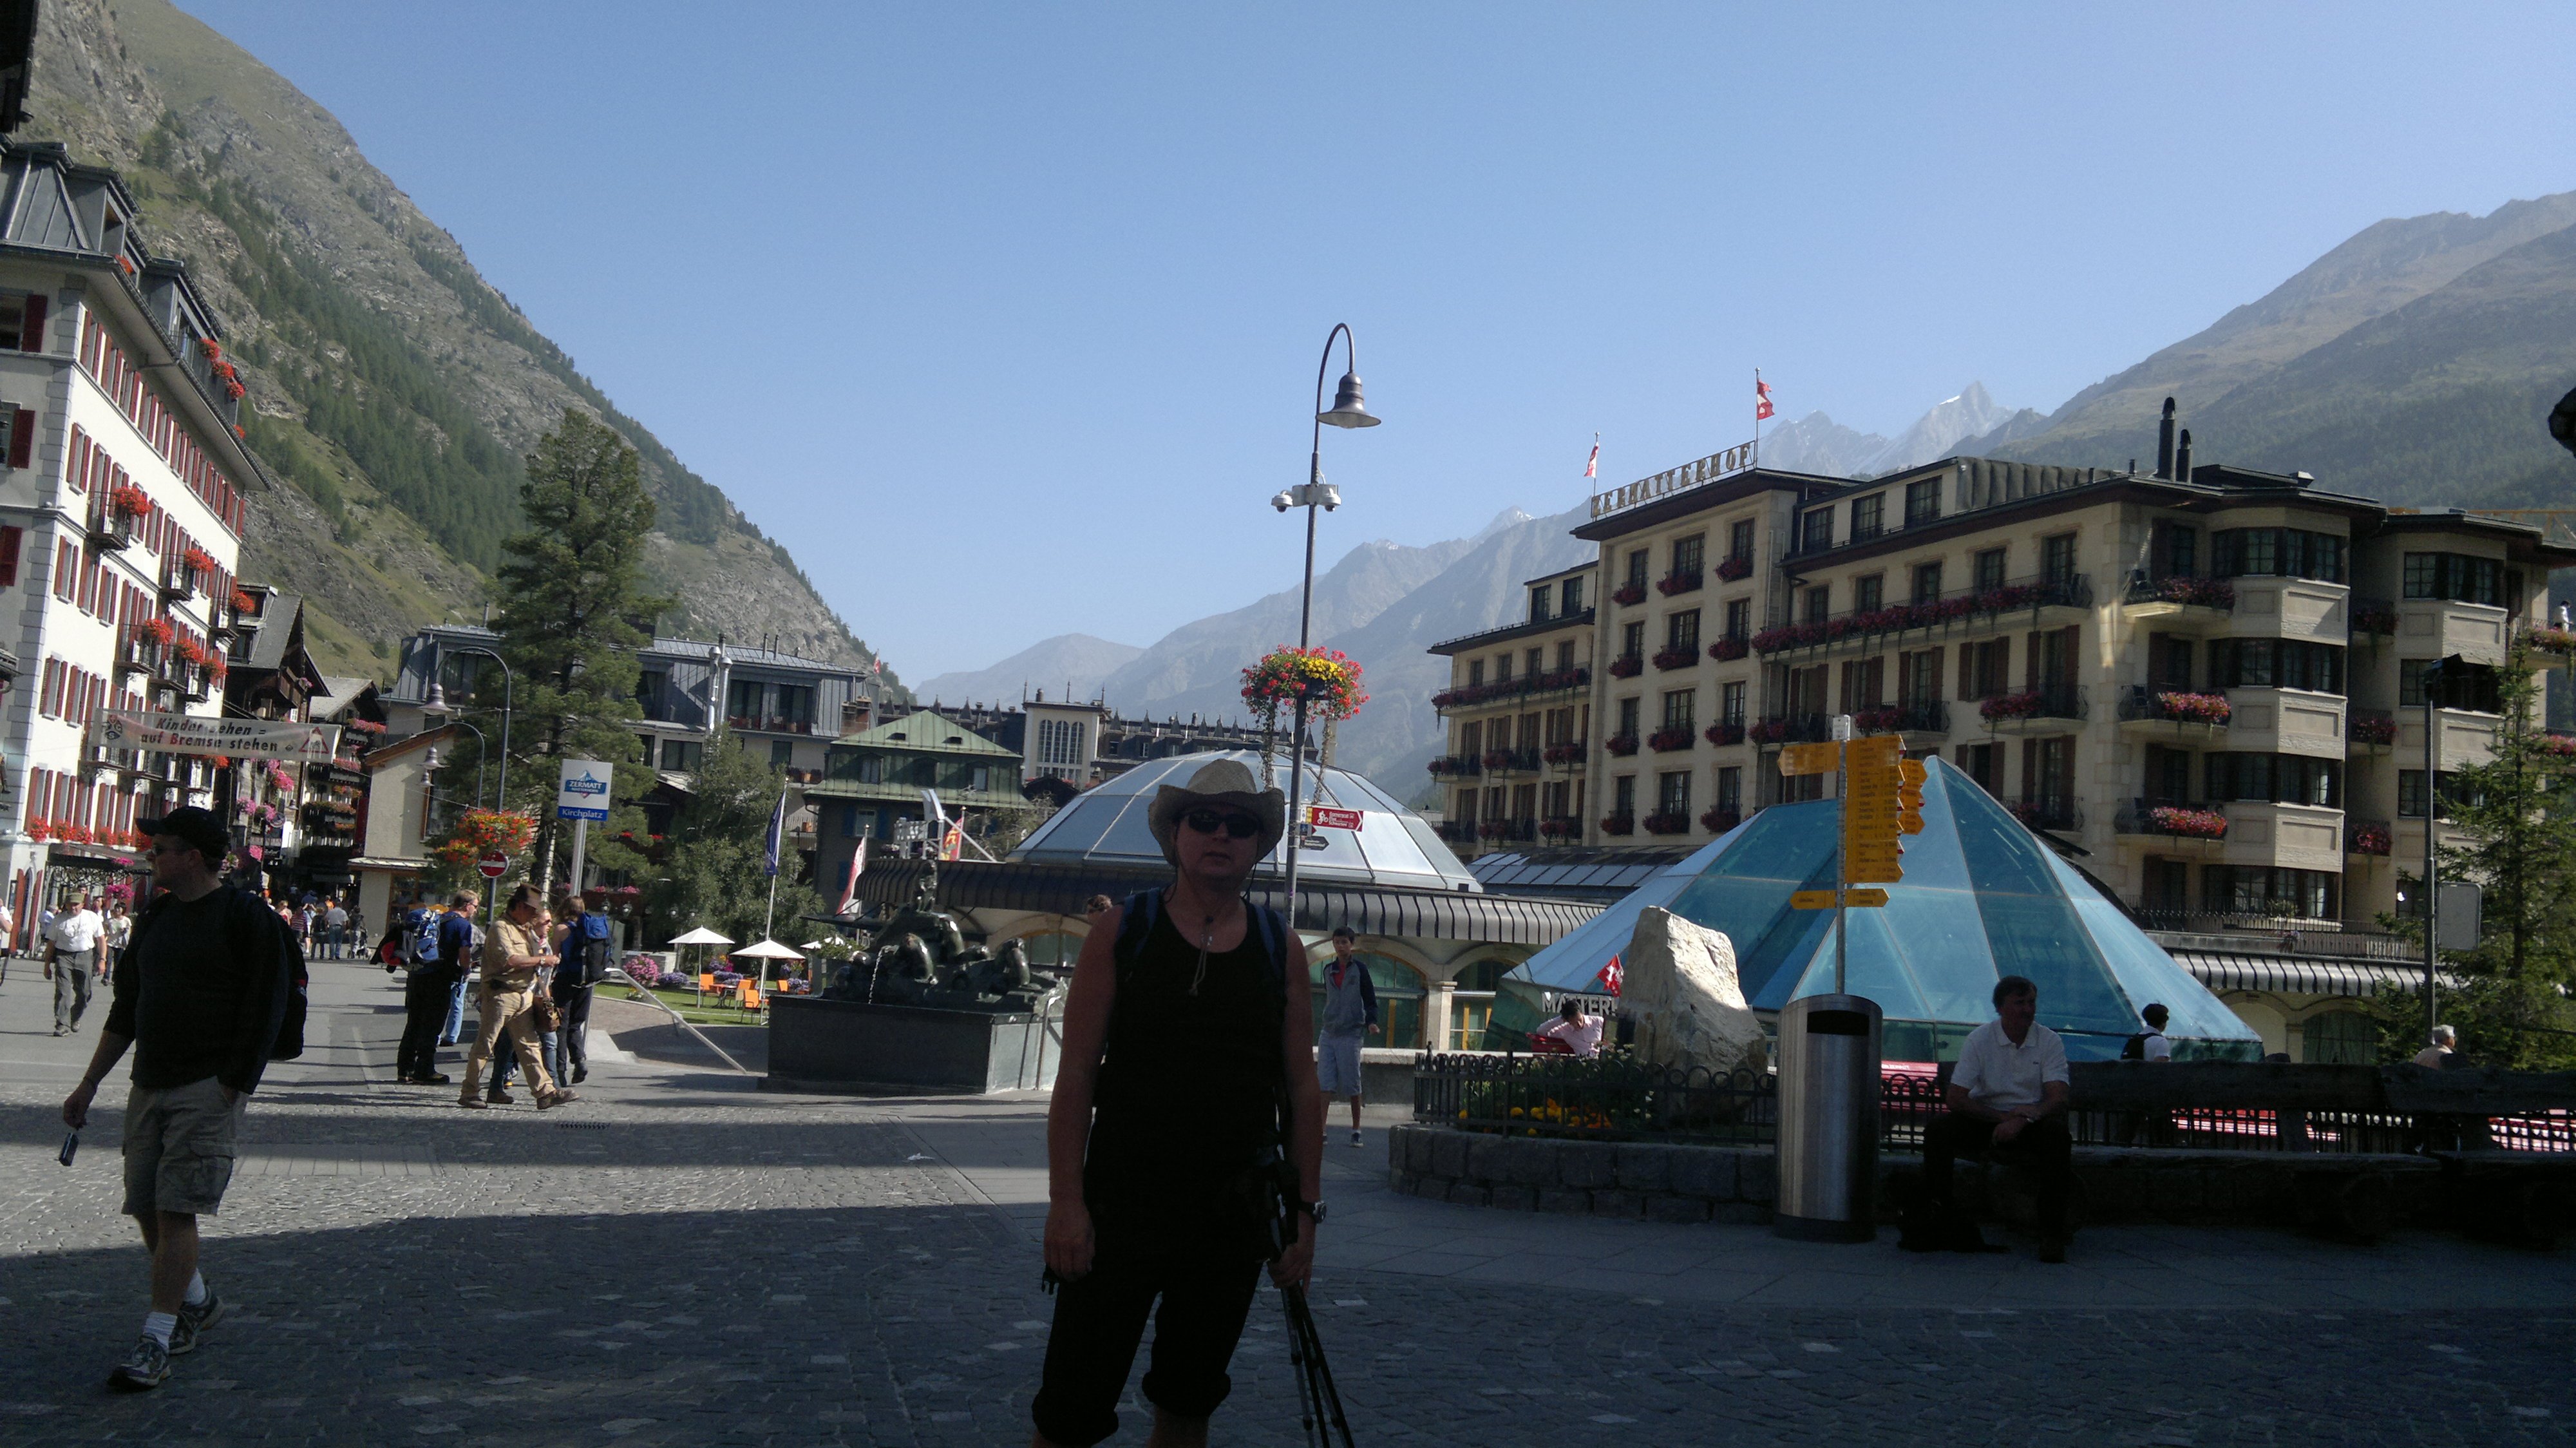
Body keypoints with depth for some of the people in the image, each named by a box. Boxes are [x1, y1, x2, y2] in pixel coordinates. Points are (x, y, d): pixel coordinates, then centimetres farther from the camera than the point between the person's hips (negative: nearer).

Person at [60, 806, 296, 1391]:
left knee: (175, 1210, -11)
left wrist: (230, 1086, -14)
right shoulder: (156, 918, 15)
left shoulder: (245, 917, -8)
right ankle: (198, 1301, 30)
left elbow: (266, 1008, -11)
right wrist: (90, 1084, 19)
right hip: (149, 1088, 7)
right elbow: (126, 1007, 21)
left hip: (209, 1089, -7)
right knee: (146, 1208, 9)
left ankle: (156, 1341, -6)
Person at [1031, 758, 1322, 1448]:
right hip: (1123, 1205, -2)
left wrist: (1304, 1210, 2)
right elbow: (1076, 1075, -4)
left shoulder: (1279, 945, 5)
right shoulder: (1122, 931, -1)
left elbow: (1302, 1088, 6)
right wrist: (1066, 1202, -11)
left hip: (1237, 1213, 3)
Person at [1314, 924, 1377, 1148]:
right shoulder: (1328, 971, 11)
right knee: (1325, 1084, -4)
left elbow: (1370, 1000, 0)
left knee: (1352, 1085, 1)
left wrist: (1371, 1021, -16)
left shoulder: (1360, 969, -1)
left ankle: (1356, 1131, 12)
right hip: (1328, 1034, 4)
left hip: (1351, 1035, -4)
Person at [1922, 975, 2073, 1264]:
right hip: (1986, 1118, 0)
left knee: (2057, 1133, -34)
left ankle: (2052, 1233, -28)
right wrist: (2002, 1117, -19)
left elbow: (2058, 1099, -15)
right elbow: (1954, 1098, -10)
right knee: (1939, 1128, -27)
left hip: (2032, 1121, 0)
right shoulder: (1979, 1040, -5)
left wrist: (2023, 1120, -33)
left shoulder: (2049, 1041, -4)